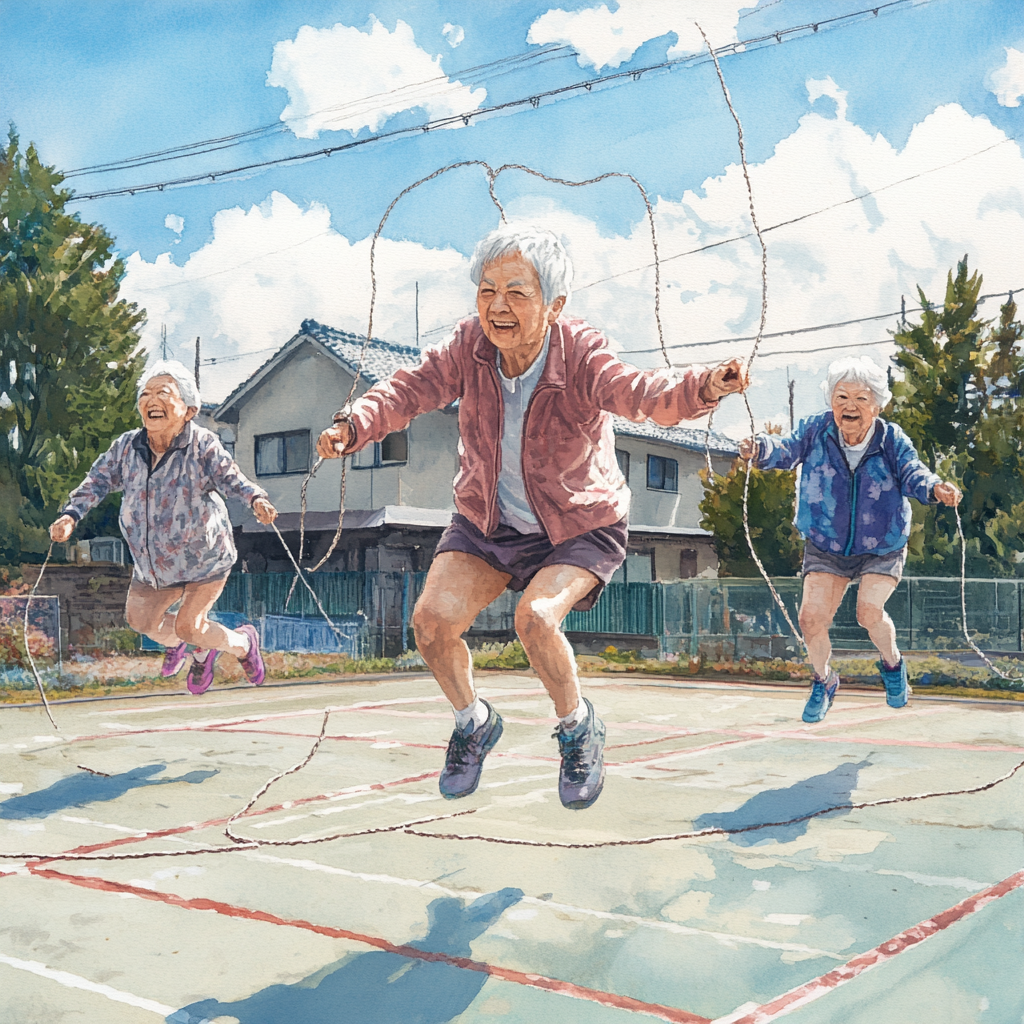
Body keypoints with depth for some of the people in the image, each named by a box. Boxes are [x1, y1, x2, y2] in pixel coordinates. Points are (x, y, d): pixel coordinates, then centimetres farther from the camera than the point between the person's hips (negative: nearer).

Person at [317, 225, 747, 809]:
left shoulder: (581, 355, -26)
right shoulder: (471, 346, -14)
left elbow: (641, 394, -43)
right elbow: (412, 390, -18)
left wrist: (702, 389, -65)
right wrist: (355, 427, -38)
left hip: (580, 528, -4)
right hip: (488, 522, 4)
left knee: (536, 618, -29)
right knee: (433, 620, -14)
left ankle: (579, 728, 2)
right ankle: (475, 723, 17)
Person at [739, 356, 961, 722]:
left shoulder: (892, 440, -13)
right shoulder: (817, 430, -12)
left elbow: (911, 473, -22)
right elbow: (789, 448, -23)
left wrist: (934, 487, -46)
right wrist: (761, 449, -47)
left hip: (882, 548, -1)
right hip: (825, 545, 2)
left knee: (869, 611, -22)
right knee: (811, 617, -10)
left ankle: (892, 663, 14)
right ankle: (823, 680, 21)